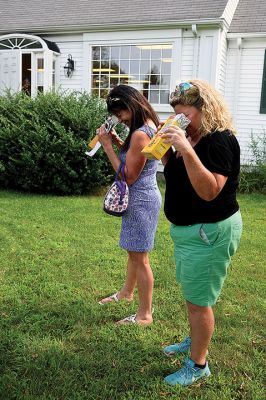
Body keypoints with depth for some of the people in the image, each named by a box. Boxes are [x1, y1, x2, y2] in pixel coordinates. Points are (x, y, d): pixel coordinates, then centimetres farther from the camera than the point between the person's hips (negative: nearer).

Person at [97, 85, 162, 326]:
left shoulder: (140, 134, -23)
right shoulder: (150, 126, 7)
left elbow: (128, 176, -21)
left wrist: (108, 146, -15)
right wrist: (116, 140, 5)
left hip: (140, 200, -10)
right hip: (144, 197, 10)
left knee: (140, 258, 1)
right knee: (134, 251, 24)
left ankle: (144, 315, 14)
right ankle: (127, 292, 44)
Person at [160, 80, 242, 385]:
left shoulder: (219, 140, -20)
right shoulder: (193, 138, 8)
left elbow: (209, 191, -31)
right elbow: (175, 173, 14)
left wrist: (187, 150, -37)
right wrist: (167, 150, -3)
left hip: (209, 233, -10)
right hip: (188, 229, 10)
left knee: (198, 300, 1)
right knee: (190, 293, 23)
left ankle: (198, 365, 19)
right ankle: (195, 341, 44)